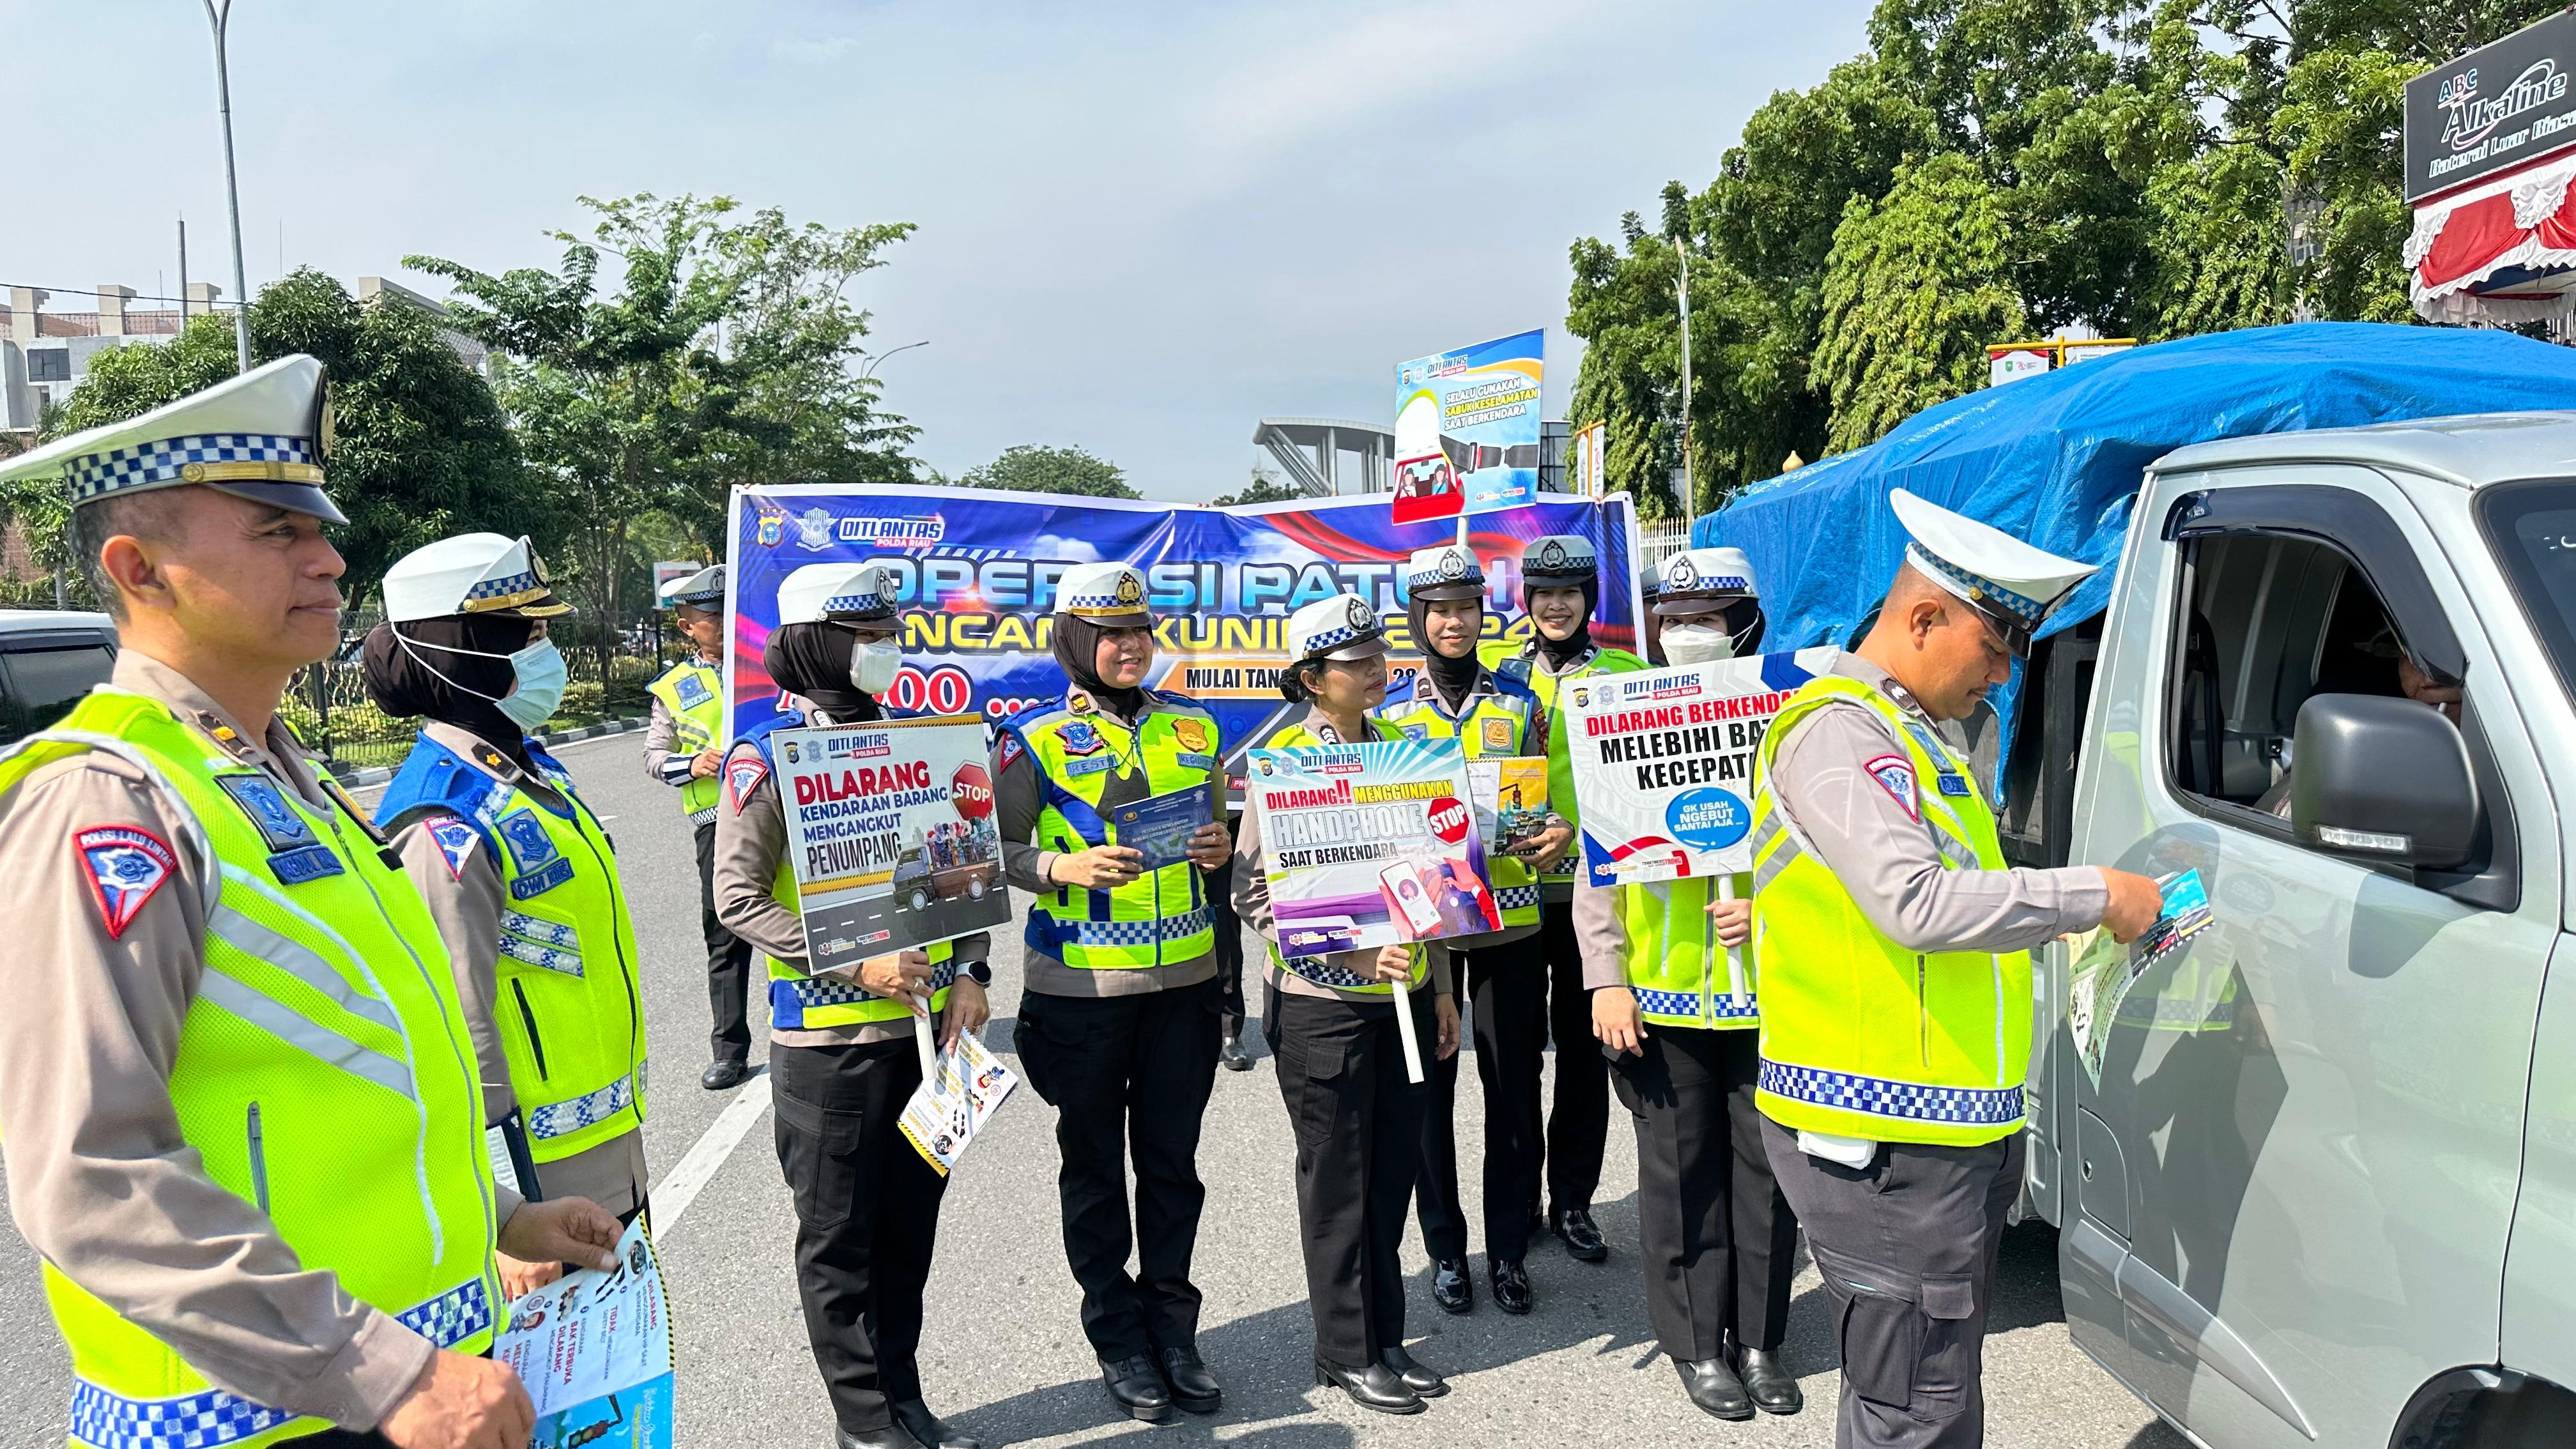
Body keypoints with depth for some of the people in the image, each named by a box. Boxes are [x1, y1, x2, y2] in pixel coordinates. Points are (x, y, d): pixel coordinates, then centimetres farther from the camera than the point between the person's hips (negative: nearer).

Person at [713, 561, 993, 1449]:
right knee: (839, 1235, 7)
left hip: (929, 1025, 5)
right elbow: (739, 900, -12)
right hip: (830, 1036, -5)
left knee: (910, 1226, 14)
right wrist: (857, 966, -19)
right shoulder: (766, 758, -8)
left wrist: (968, 971, -1)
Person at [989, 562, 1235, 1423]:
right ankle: (1118, 1339, 25)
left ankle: (1173, 1328, 27)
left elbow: (1223, 828, 18)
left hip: (1183, 980, 3)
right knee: (1095, 1165, 10)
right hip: (1081, 988, -3)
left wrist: (1221, 849, -4)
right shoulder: (1034, 739, -5)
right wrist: (1066, 867, -22)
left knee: (1172, 1159, 11)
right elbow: (999, 853, -5)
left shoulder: (1193, 728, 8)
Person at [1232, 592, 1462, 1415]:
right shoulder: (1284, 759, -11)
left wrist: (1441, 986, 14)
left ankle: (1384, 1339, 29)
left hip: (1403, 997, 6)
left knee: (1395, 1170, 13)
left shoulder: (1396, 746, 8)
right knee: (1338, 1181, 6)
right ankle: (1345, 1353, 22)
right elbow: (1255, 892, -13)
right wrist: (1351, 951, -23)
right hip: (1322, 1003, -6)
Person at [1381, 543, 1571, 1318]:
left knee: (1514, 1086, 6)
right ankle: (1444, 1248, 21)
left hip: (1509, 919, 1)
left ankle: (1509, 1249, 20)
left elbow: (1541, 804, 10)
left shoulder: (1519, 704, 7)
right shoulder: (1388, 713, 3)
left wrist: (1556, 835, -11)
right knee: (1430, 1088, 6)